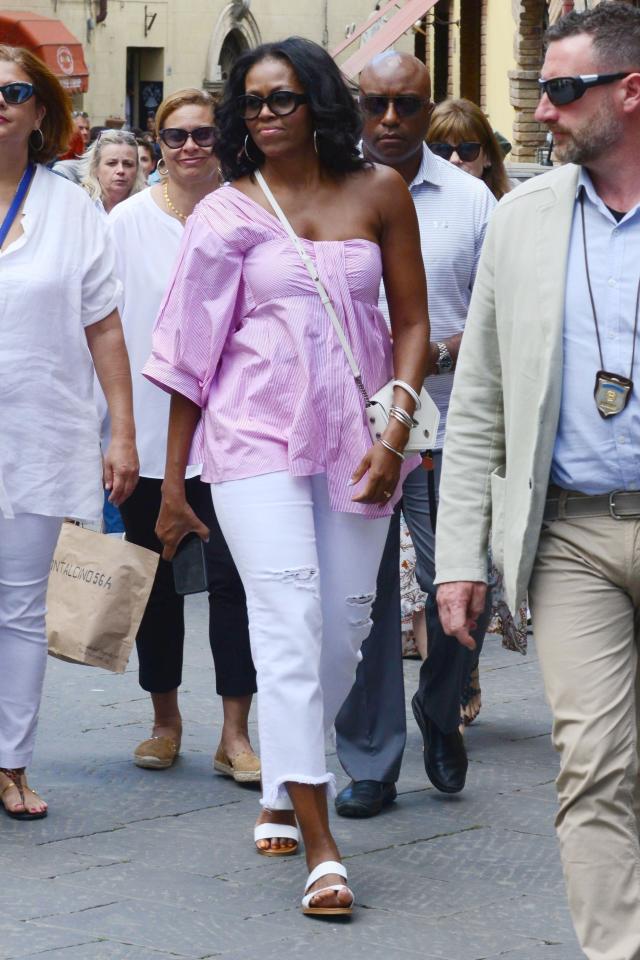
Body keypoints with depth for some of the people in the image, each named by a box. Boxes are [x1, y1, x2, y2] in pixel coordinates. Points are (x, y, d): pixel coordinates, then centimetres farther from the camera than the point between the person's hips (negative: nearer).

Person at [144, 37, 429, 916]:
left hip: (356, 434, 2)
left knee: (344, 628, 5)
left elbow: (412, 321, 8)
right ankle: (319, 845, -14)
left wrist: (396, 431, -6)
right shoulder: (225, 215, 2)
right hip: (256, 431, -2)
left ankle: (283, 791, 28)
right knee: (288, 621, -12)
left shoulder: (378, 192, 6)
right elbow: (192, 349, 5)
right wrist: (172, 480, 4)